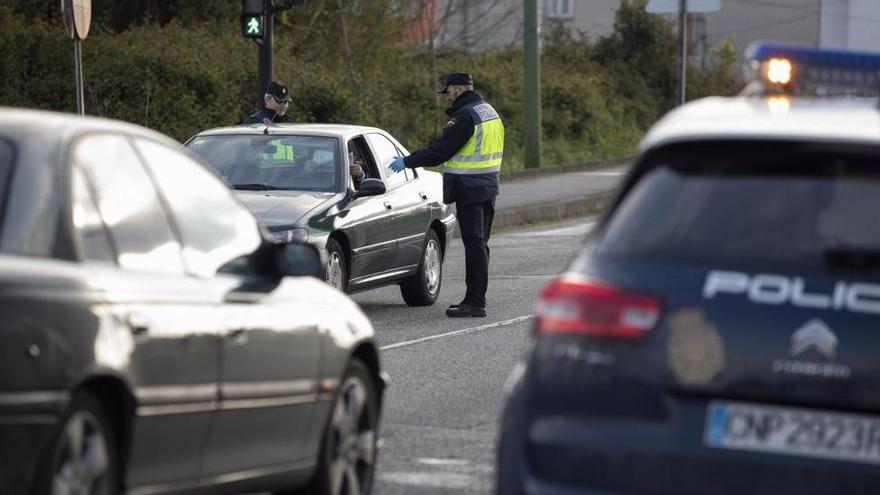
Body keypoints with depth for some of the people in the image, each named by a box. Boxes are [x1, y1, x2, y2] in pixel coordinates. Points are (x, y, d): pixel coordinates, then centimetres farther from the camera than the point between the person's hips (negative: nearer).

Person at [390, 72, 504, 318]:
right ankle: (475, 300, 18)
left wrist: (407, 161, -7)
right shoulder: (489, 112, 15)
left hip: (469, 187, -10)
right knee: (479, 244, 13)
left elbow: (440, 150, -17)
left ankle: (475, 302, -8)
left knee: (474, 243, -8)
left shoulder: (465, 116, -16)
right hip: (487, 187, 10)